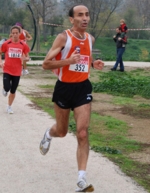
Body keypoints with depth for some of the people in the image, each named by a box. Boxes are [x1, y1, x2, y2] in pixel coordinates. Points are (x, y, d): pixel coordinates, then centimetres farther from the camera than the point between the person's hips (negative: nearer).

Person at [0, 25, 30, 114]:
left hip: (17, 71, 1)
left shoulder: (23, 45, -4)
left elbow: (27, 57, 4)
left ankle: (9, 107, 27)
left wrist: (24, 58, -19)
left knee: (13, 91, 8)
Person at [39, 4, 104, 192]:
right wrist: (68, 61, -29)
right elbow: (46, 64, -15)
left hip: (83, 87, 3)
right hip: (64, 87, -3)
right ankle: (48, 134, 53)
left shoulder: (90, 39, 5)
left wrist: (93, 64, 2)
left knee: (82, 134, -8)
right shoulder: (63, 37, -13)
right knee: (61, 132, 14)